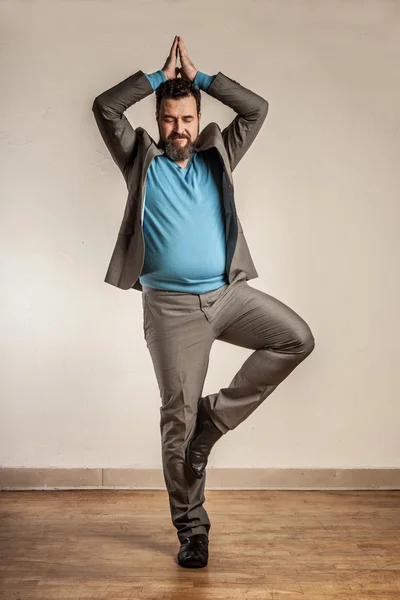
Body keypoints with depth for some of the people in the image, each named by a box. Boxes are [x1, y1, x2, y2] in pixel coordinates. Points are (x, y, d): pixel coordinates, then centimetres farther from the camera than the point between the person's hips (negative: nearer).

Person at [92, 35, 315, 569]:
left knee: (297, 338, -17)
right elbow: (105, 107, -2)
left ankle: (215, 416, -4)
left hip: (228, 293, 3)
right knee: (178, 416, 0)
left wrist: (199, 76, 9)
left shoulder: (216, 158, 14)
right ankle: (191, 528, 15)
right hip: (171, 305, -3)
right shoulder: (142, 161, 8)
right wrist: (161, 76, 5)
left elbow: (257, 108, 9)